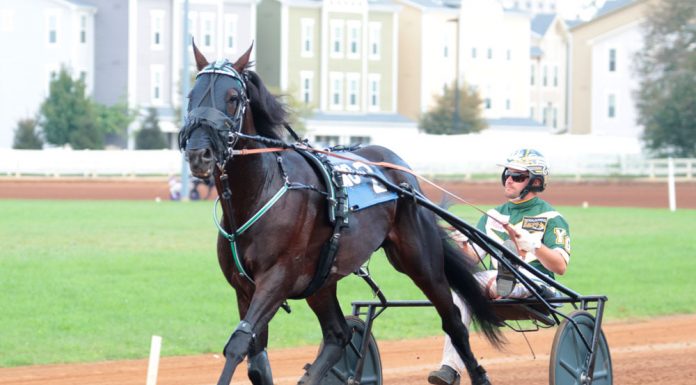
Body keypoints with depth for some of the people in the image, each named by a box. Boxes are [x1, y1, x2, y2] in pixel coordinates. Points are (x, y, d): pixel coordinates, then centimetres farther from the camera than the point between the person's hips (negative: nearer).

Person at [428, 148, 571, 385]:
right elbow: (474, 258, 12)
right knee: (462, 285, -27)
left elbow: (560, 267, -5)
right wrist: (464, 244, -9)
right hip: (496, 278, 4)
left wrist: (534, 246, -21)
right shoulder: (493, 216, 22)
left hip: (535, 287, -4)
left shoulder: (551, 218, 7)